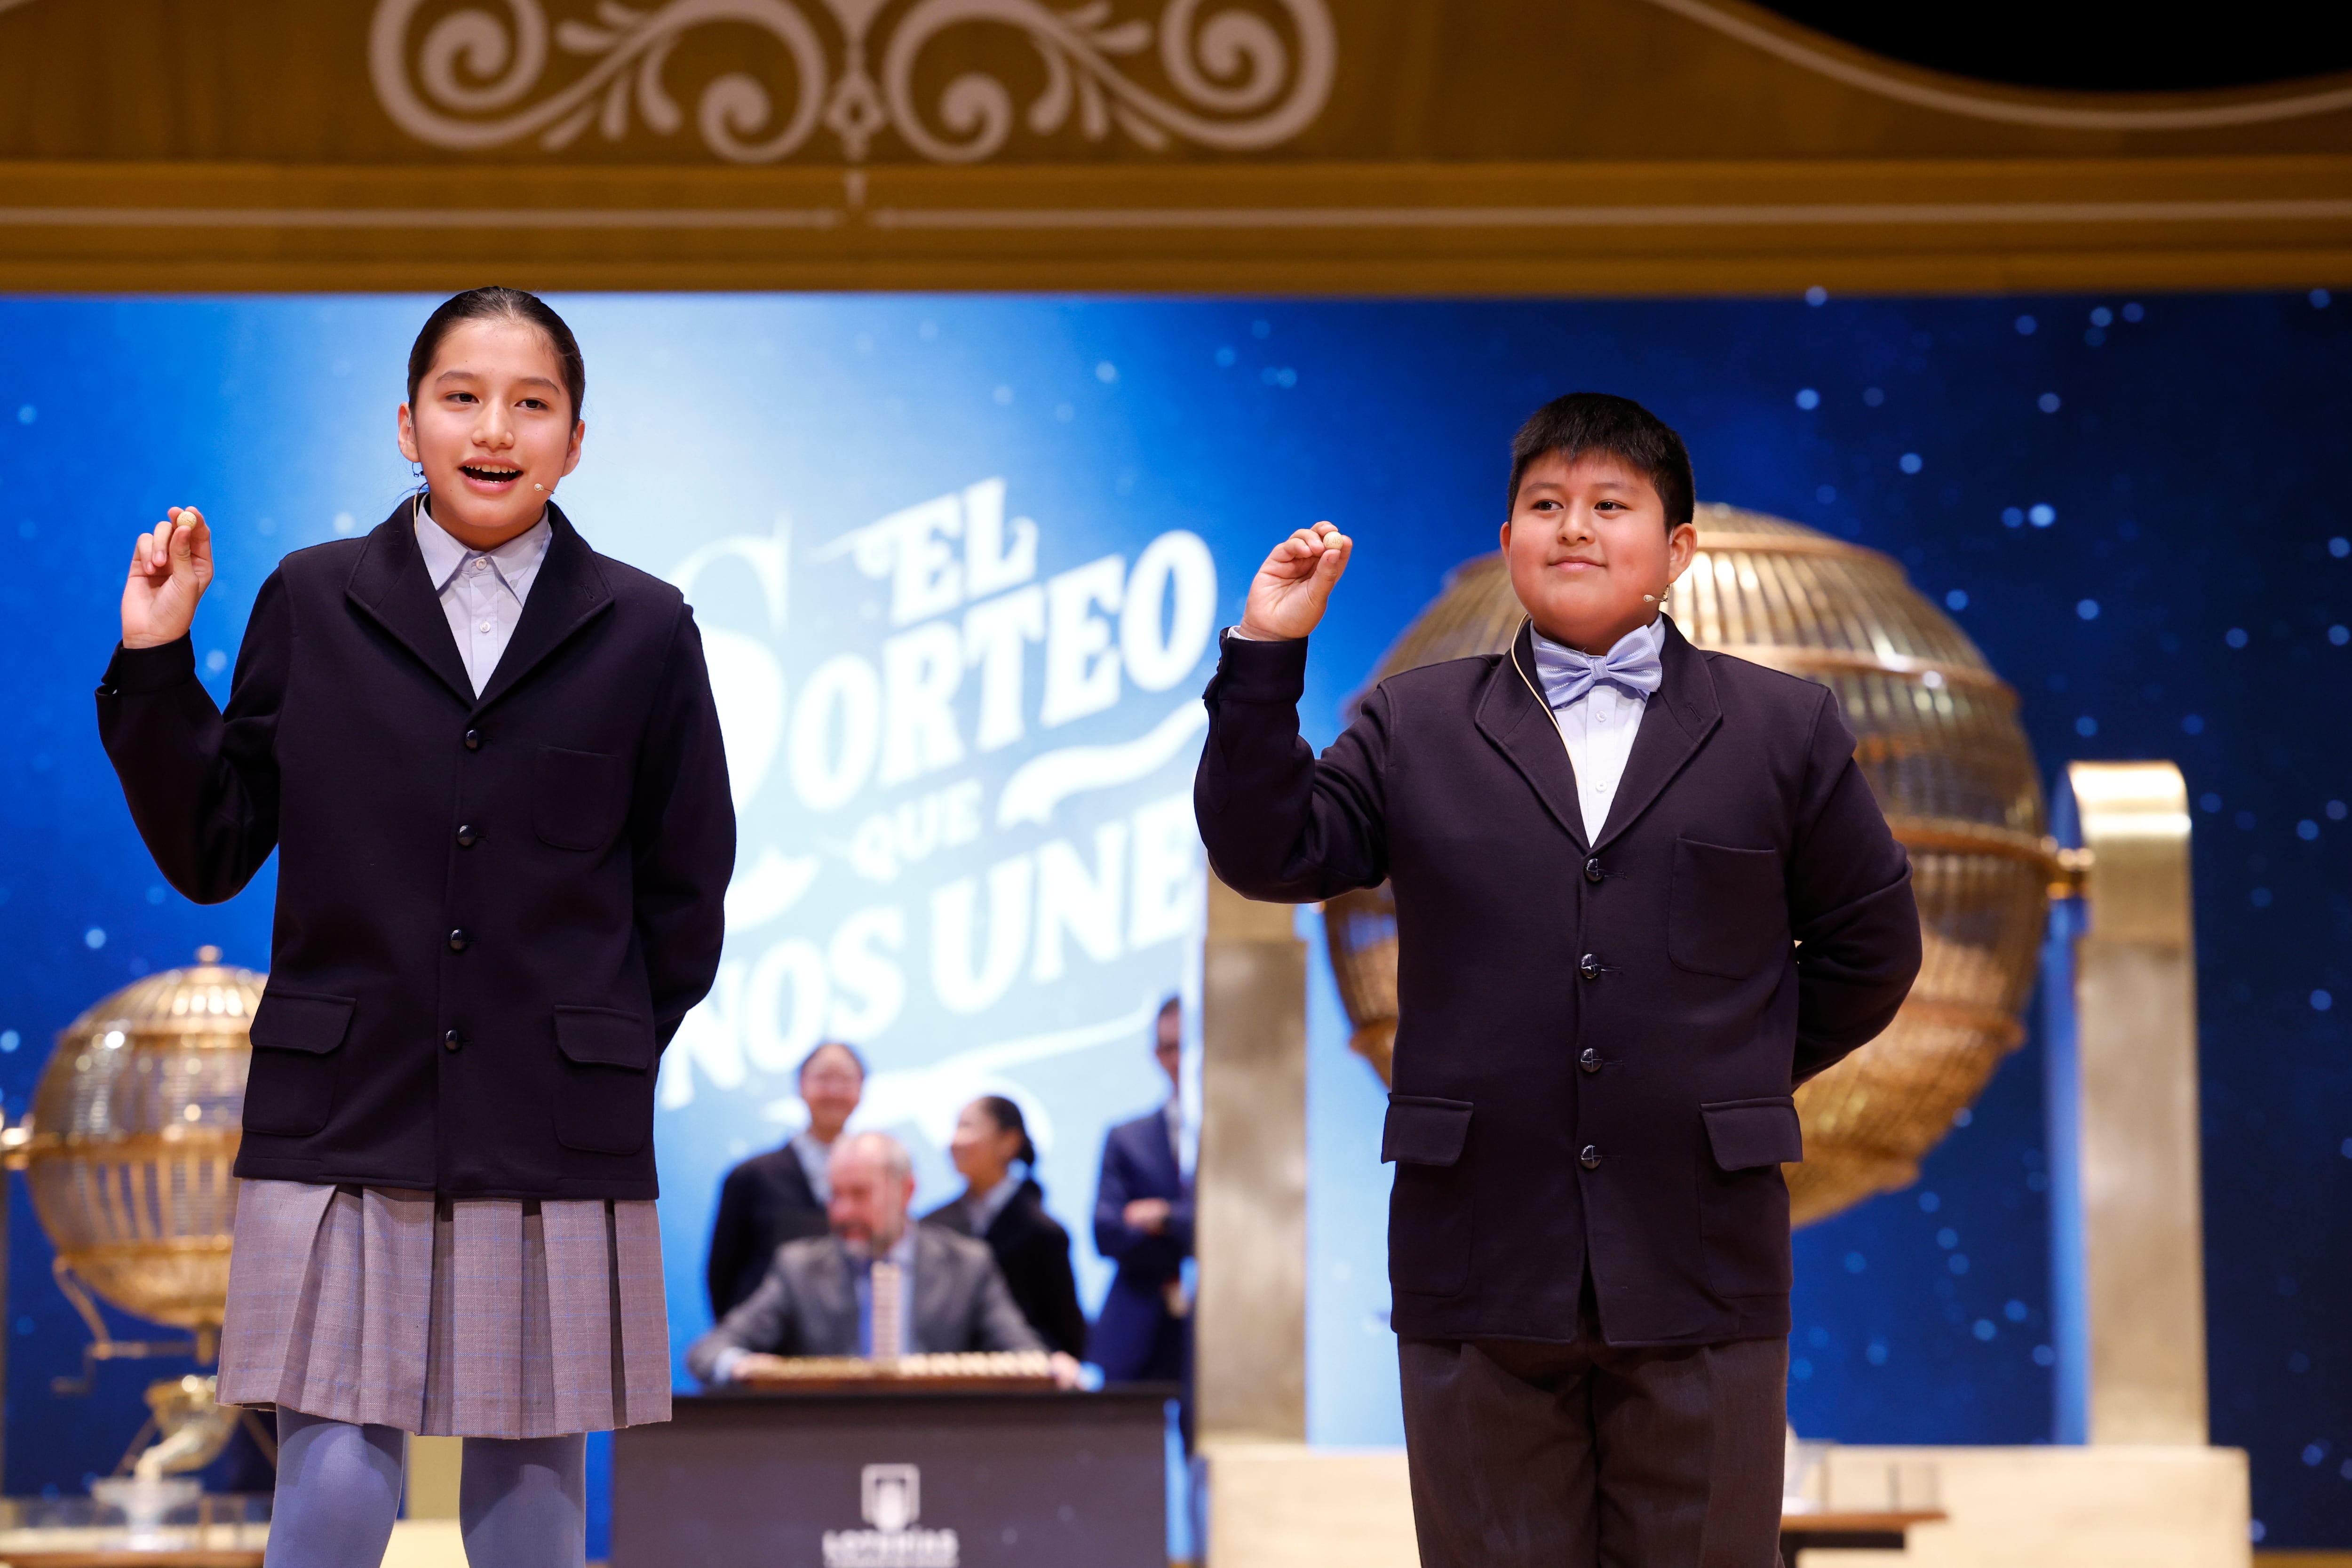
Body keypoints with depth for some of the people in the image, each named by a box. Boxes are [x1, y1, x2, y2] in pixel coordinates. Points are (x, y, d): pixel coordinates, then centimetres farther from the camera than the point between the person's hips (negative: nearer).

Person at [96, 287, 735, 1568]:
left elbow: (683, 890, 10)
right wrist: (156, 667, -2)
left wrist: (600, 1051, 7)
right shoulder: (312, 604, 5)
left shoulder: (642, 633, 4)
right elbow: (209, 853, 6)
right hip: (341, 1122, 0)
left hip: (556, 1136, 1)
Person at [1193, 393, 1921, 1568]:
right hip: (1479, 1260, 0)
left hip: (1698, 1281, 0)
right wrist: (1265, 655, -7)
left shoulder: (1782, 731, 8)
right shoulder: (1415, 727, 9)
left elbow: (1870, 945, 14)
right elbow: (1267, 853, -1)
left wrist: (1749, 1075, 11)